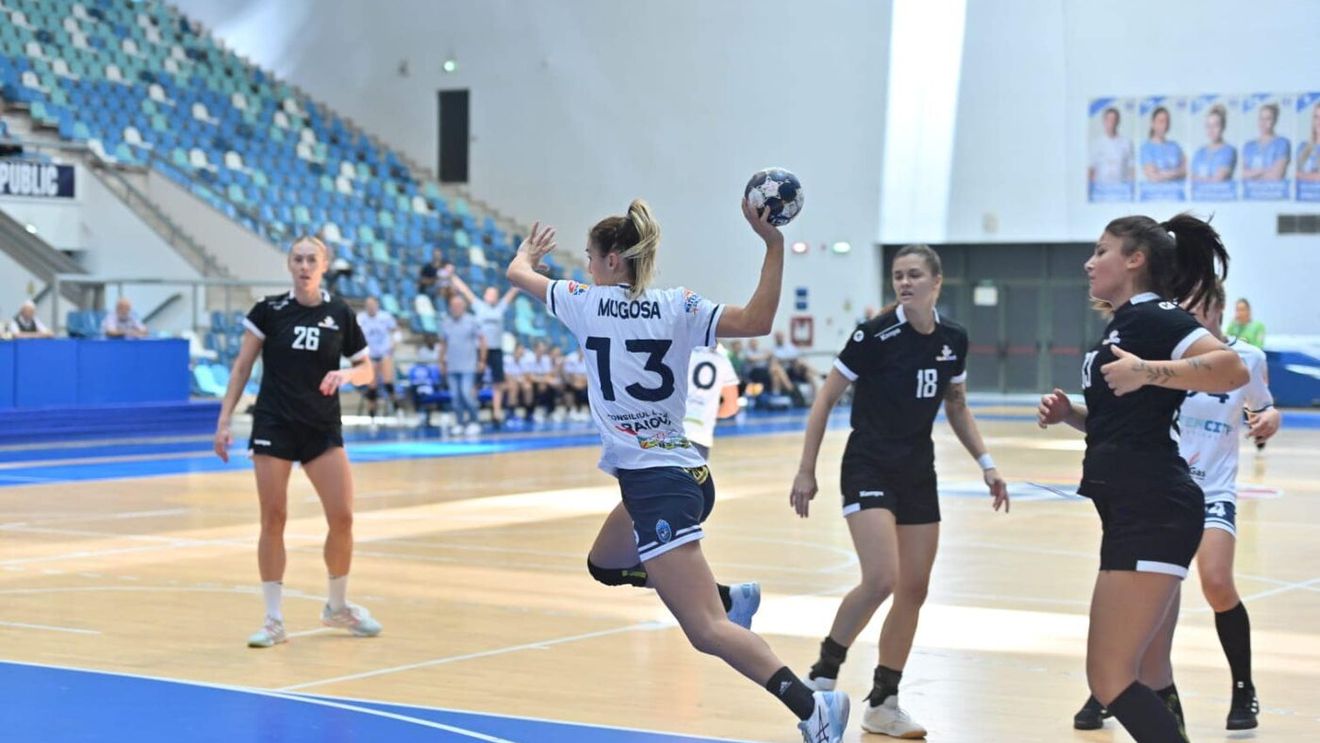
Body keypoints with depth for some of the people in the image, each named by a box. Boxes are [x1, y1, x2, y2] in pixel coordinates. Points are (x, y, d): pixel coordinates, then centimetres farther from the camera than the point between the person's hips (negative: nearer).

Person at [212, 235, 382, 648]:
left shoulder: (340, 313, 1)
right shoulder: (269, 310, -3)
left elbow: (367, 369, 9)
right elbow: (242, 368, 2)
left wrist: (346, 374, -14)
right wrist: (224, 420, -5)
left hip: (323, 428, 2)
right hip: (274, 426, -2)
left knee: (342, 517, -4)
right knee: (273, 520, -3)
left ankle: (338, 606, 19)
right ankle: (274, 620, 5)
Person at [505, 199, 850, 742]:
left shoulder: (585, 303, -4)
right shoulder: (678, 306, 4)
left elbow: (517, 272, 14)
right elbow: (756, 321, -10)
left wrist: (529, 251, 36)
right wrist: (773, 245, -7)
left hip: (654, 483, -7)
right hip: (685, 473, 7)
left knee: (706, 632, -12)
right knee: (605, 564, 31)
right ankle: (729, 598, 22)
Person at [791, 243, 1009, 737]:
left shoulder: (953, 339, 1)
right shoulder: (875, 335, -14)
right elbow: (826, 400, -8)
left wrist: (985, 463, 9)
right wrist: (806, 471, -10)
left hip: (918, 474, 6)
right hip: (869, 469, -6)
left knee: (914, 590, 5)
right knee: (881, 580, -21)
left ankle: (883, 705, 15)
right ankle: (823, 674, 0)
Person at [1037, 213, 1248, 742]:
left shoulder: (1155, 317, -10)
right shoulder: (1124, 325, 20)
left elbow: (1233, 369, -25)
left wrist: (1147, 371, -27)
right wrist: (1068, 413, 14)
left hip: (1153, 514, -11)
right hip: (1136, 514, 11)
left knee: (1110, 678, -13)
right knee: (1144, 676, 15)